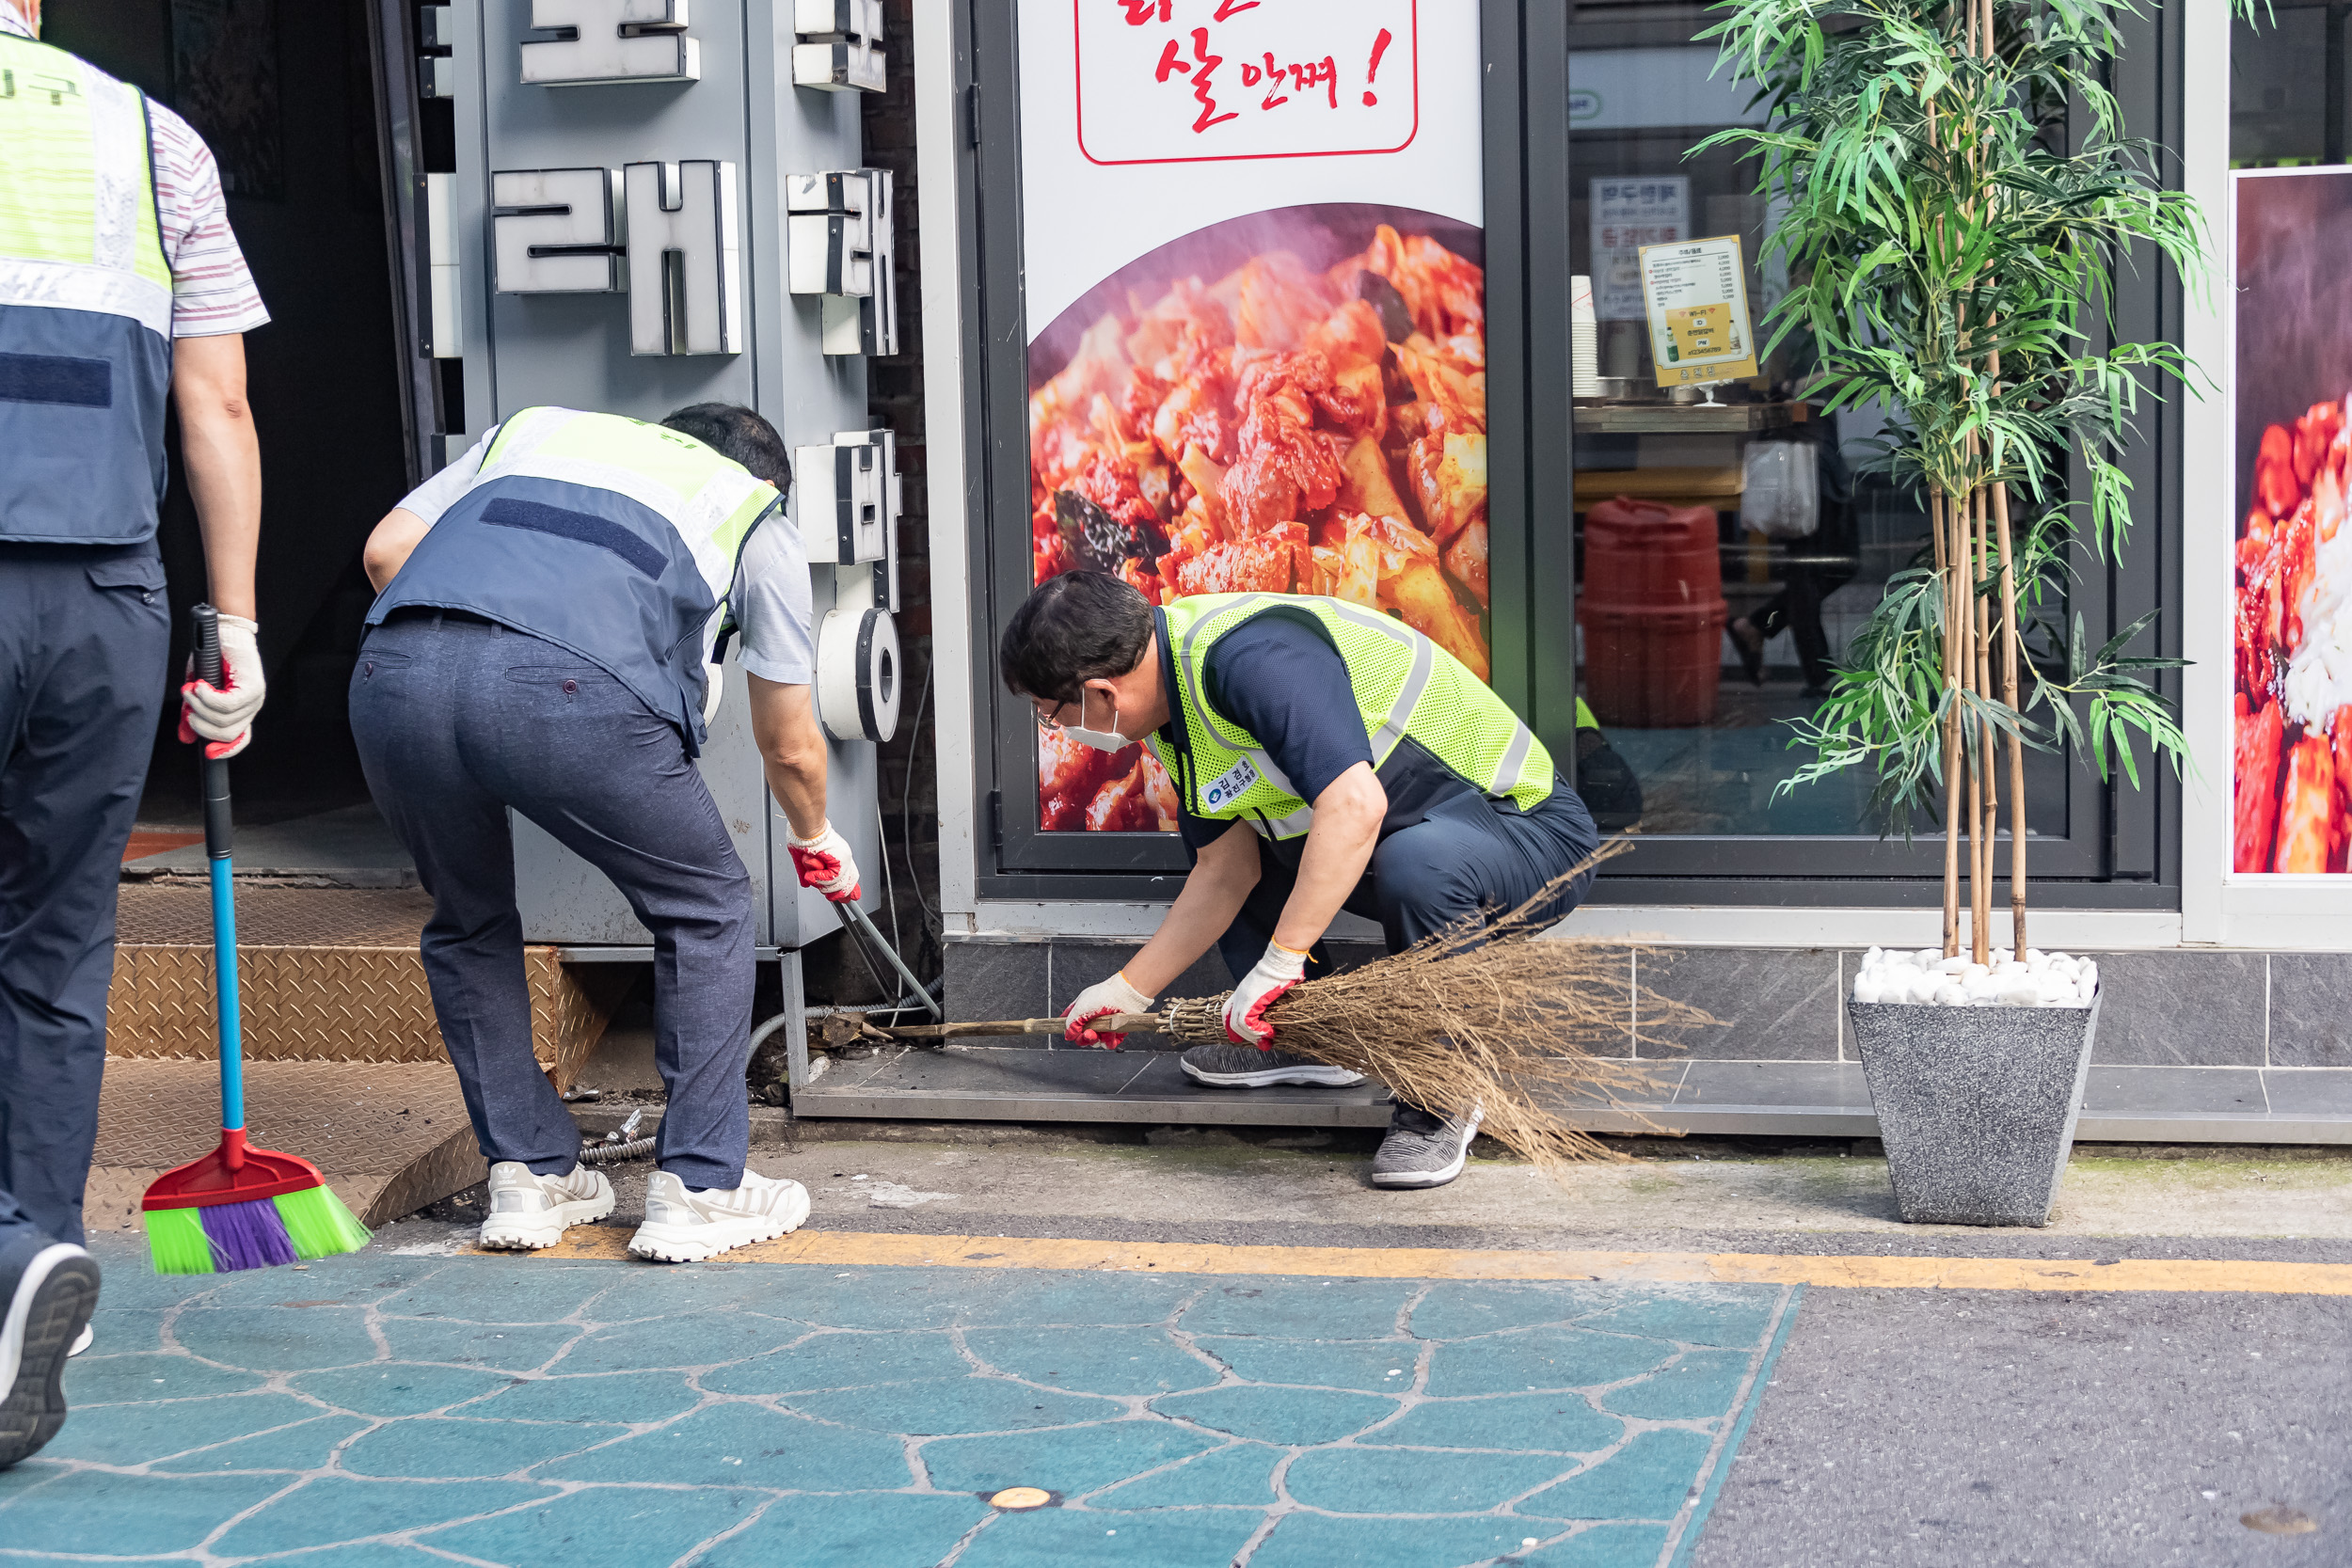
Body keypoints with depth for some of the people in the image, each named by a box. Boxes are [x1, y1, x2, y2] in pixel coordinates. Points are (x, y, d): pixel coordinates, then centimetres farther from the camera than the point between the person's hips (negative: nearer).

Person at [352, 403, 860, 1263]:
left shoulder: (532, 427, 38)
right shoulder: (758, 522, 30)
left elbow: (386, 550, 23)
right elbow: (790, 746, 37)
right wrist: (818, 843, 56)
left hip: (394, 671, 4)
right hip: (568, 687, -3)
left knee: (469, 925, 29)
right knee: (705, 910, 19)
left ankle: (527, 1177, 28)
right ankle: (696, 1188, 18)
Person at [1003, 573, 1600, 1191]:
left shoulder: (1250, 654, -30)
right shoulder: (1177, 707, 3)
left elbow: (1356, 805, -41)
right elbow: (1226, 873, 9)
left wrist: (1279, 962, -38)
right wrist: (1127, 991, 12)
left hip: (1534, 827, -10)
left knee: (1417, 863, -40)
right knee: (1218, 845, 13)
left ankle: (1442, 1101, -18)